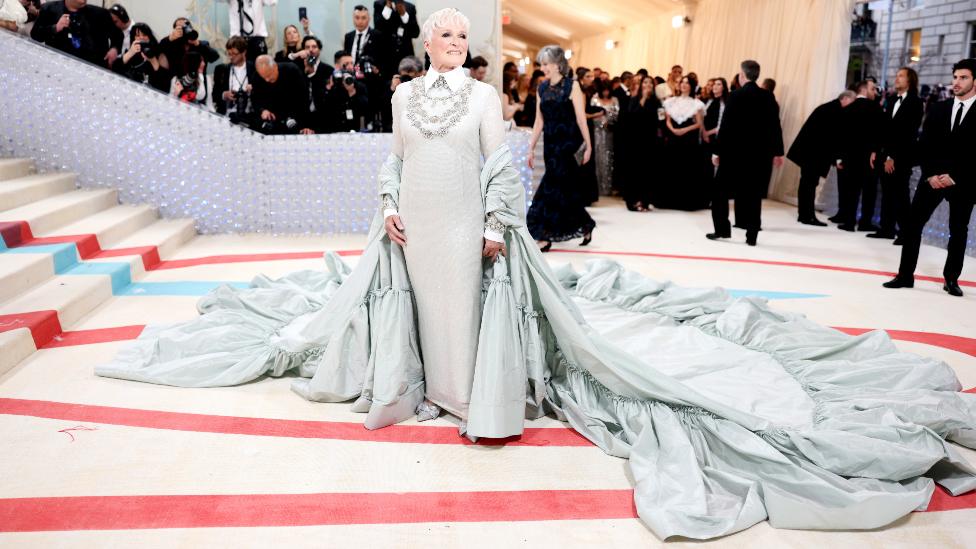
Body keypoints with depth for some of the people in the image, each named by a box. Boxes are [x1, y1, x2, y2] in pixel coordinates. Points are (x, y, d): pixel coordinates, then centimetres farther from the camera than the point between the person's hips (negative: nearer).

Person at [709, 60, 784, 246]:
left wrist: (718, 151, -5)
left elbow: (726, 126, -10)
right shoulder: (768, 97, 3)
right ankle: (752, 235, 5)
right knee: (753, 194, 7)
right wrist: (778, 152, 9)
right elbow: (775, 126, 3)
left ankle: (722, 229, 9)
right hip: (760, 153, 4)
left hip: (735, 151, -4)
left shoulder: (736, 96, -8)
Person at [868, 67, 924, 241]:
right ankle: (887, 229, 12)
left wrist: (893, 157, -14)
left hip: (902, 157, -6)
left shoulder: (915, 103, -6)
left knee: (900, 195, -4)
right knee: (887, 193, 7)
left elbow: (909, 133, -11)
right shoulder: (892, 100, 13)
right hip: (886, 154, 6)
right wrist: (876, 151, 6)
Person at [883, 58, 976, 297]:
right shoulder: (937, 109, 8)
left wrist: (955, 177, -14)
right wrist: (930, 174, -7)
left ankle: (951, 279, 19)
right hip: (933, 177, 3)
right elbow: (924, 145, 5)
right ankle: (905, 275, 1)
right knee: (913, 224, -5)